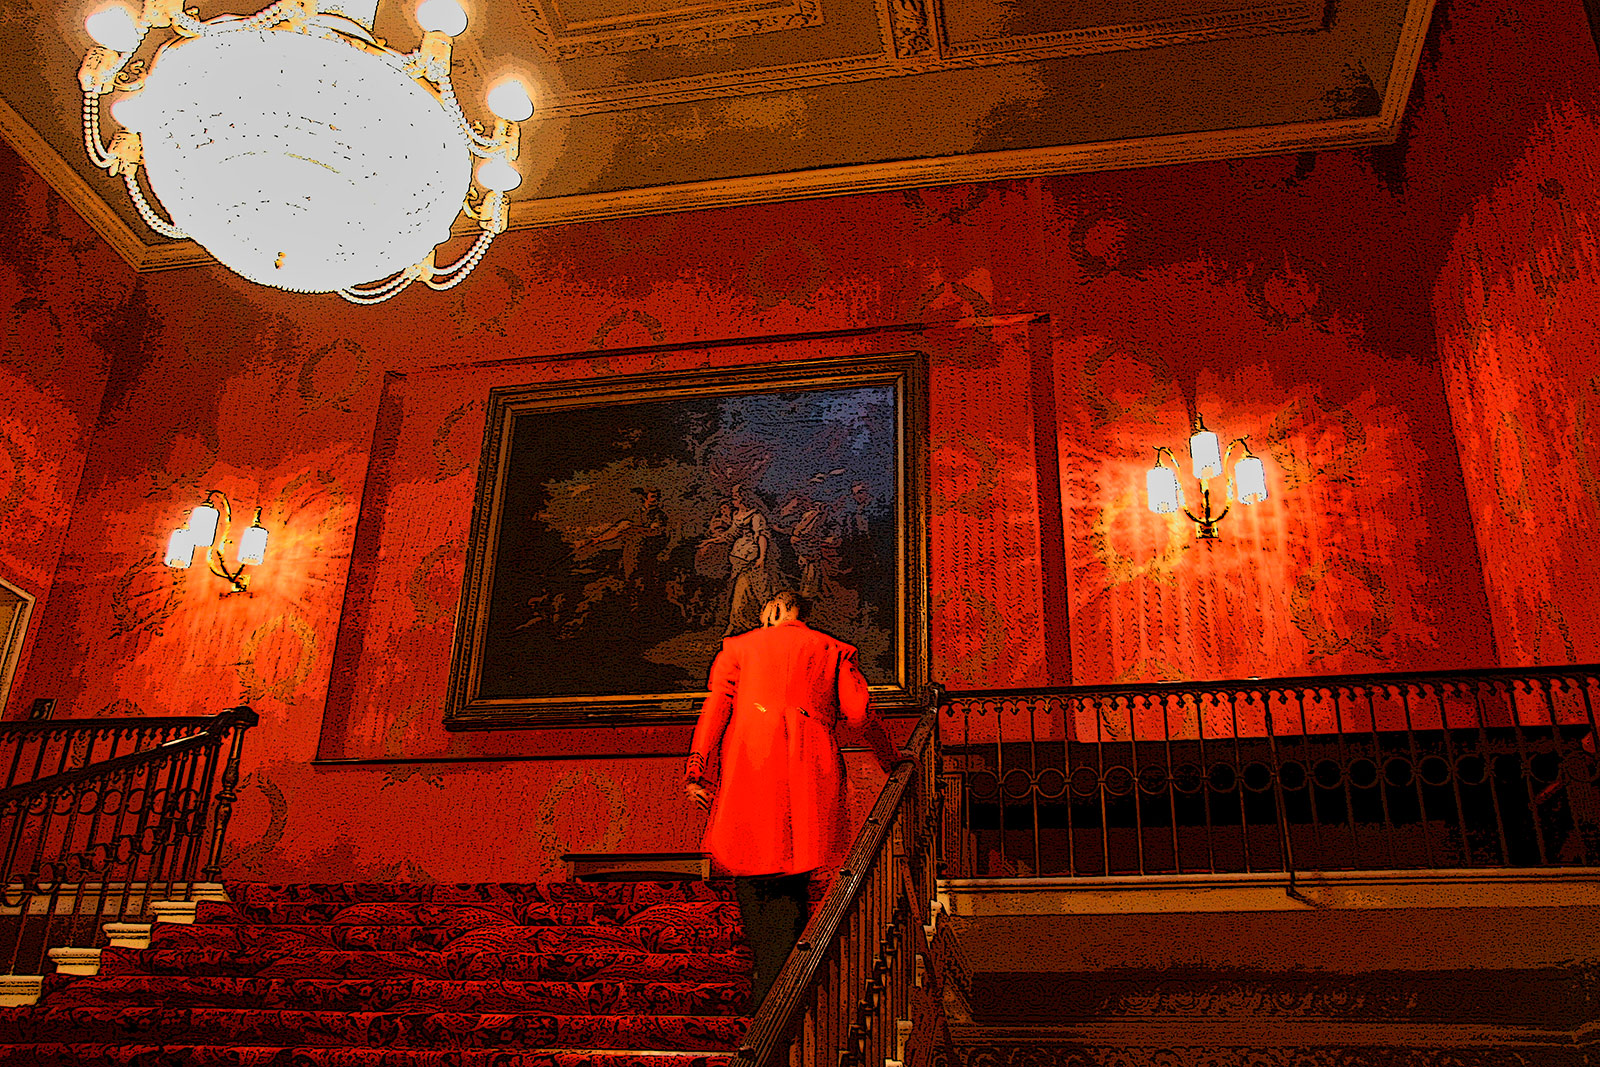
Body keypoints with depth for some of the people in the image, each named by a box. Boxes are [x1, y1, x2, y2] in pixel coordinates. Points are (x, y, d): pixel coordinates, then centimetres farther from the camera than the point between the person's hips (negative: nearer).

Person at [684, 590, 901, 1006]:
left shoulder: (738, 647, 14)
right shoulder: (833, 651, 14)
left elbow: (715, 707, 3)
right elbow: (860, 713, 7)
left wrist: (697, 771, -2)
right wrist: (891, 761, 21)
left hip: (749, 769, 0)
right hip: (808, 776, 0)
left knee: (752, 877, 12)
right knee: (792, 886, 4)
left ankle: (764, 985, 14)